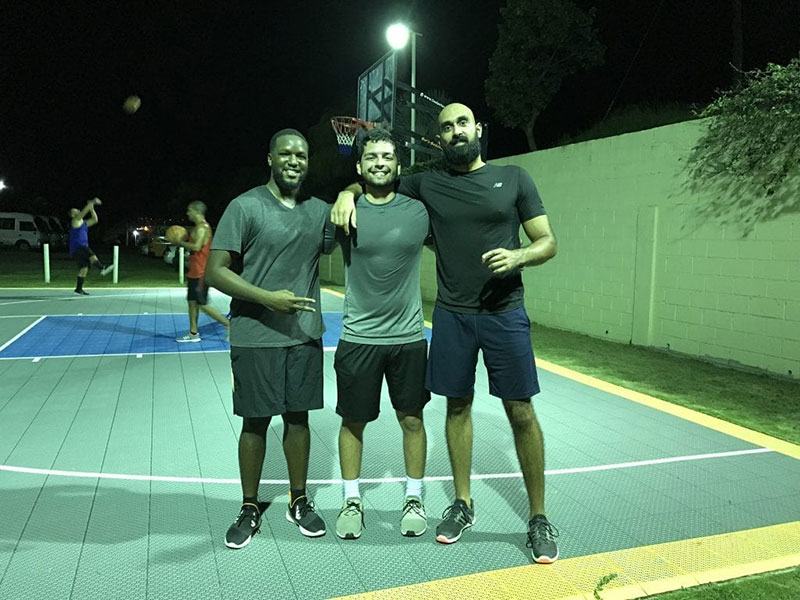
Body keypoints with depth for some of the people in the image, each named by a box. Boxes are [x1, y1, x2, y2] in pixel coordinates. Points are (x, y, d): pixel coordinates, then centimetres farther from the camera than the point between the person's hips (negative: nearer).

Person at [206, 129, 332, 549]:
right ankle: (249, 509, 24)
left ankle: (299, 501, 29)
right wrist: (268, 298, -22)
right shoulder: (245, 207, -7)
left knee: (298, 417, 12)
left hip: (305, 335, 4)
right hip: (255, 337, -4)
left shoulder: (320, 211, 7)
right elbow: (215, 271, -11)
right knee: (255, 421, 6)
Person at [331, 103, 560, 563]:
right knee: (458, 405, 10)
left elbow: (548, 242, 2)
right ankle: (463, 504, 27)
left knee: (521, 411, 0)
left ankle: (539, 517, 15)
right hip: (452, 315, 2)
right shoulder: (427, 184, 7)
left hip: (505, 313, -2)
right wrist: (348, 192, -4)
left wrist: (518, 256, -19)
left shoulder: (513, 178, 3)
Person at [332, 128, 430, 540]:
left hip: (409, 336, 1)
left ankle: (414, 499, 30)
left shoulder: (418, 210, -1)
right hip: (358, 337, 0)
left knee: (411, 419, 11)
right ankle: (352, 502, 29)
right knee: (353, 422, 10)